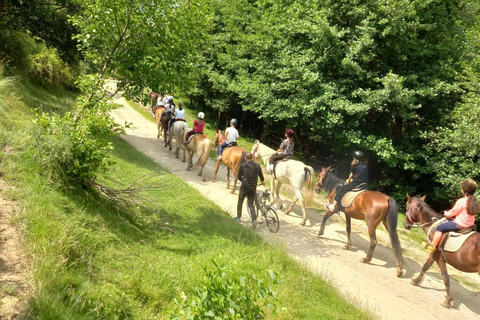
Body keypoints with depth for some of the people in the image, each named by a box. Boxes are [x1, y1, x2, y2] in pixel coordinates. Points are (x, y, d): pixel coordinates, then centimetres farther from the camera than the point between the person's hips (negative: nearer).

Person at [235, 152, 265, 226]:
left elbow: (239, 177, 2)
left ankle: (238, 217, 30)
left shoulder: (243, 165, -6)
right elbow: (261, 176, 16)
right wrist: (263, 182, 38)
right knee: (250, 204, 10)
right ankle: (254, 219, -8)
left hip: (244, 187, -3)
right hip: (253, 188, 3)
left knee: (240, 202, 19)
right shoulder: (257, 166, 4)